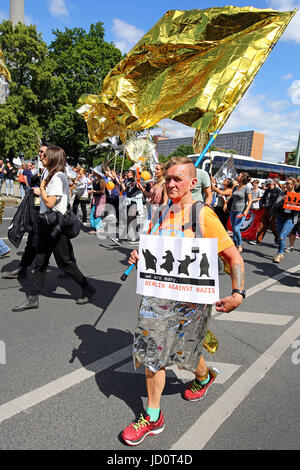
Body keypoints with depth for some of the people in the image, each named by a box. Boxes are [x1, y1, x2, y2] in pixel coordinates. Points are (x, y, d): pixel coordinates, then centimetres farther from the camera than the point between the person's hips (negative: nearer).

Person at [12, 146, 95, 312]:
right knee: (40, 261, 12)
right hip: (45, 221, 9)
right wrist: (40, 191, 6)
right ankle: (33, 298, 20)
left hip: (55, 222, -9)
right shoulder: (47, 172, 13)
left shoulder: (58, 177, -15)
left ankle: (87, 289, 18)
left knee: (65, 262, 1)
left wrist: (41, 188, -7)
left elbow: (50, 202, -20)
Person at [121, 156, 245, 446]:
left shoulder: (203, 215, -13)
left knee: (185, 352, 16)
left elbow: (234, 257, -10)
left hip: (190, 300, -4)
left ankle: (204, 378, 54)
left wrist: (238, 293, -21)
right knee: (152, 353, 7)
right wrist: (139, 257, -5)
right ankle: (153, 418, 28)